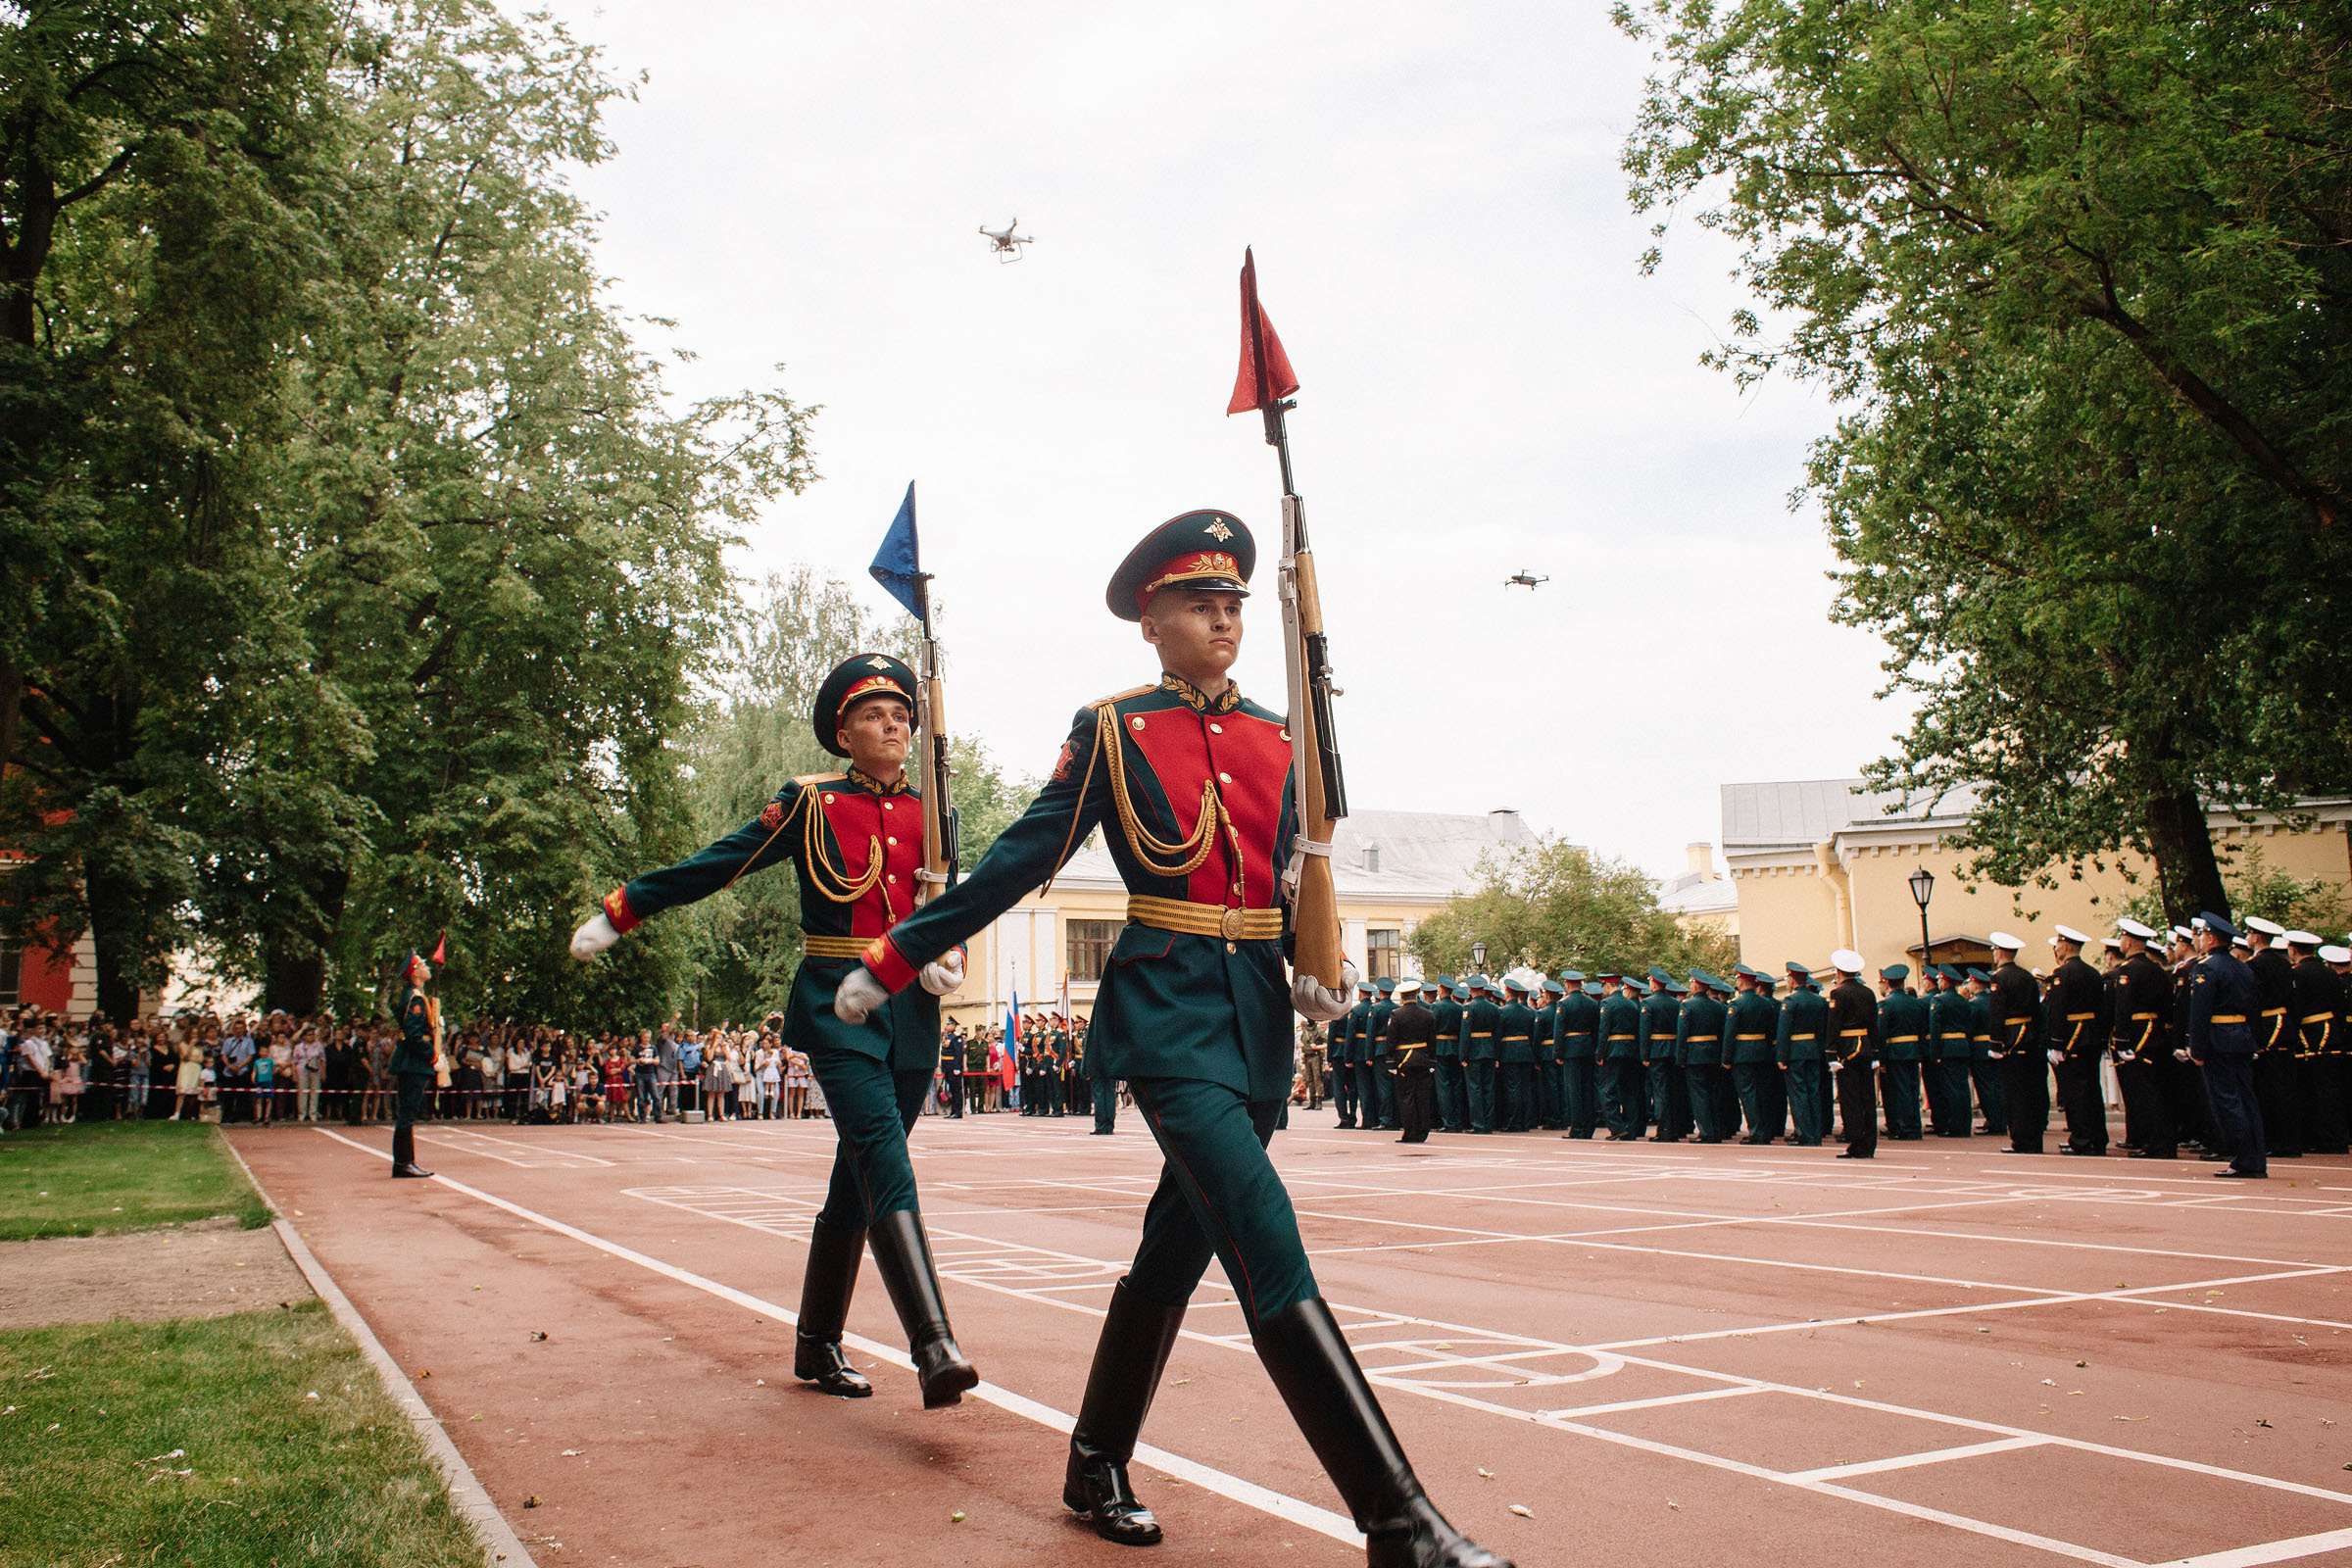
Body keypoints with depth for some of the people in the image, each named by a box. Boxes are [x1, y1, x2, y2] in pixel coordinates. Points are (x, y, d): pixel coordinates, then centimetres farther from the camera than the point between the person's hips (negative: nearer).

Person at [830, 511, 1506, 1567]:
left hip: (1258, 1013, 6)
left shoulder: (1276, 739, 13)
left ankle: (1095, 1469, 31)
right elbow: (1019, 861, 2)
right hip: (1166, 1010, -6)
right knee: (1270, 1250, -17)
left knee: (1179, 1244, 13)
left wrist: (1319, 969, -1)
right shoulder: (1111, 729, 0)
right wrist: (892, 962, 2)